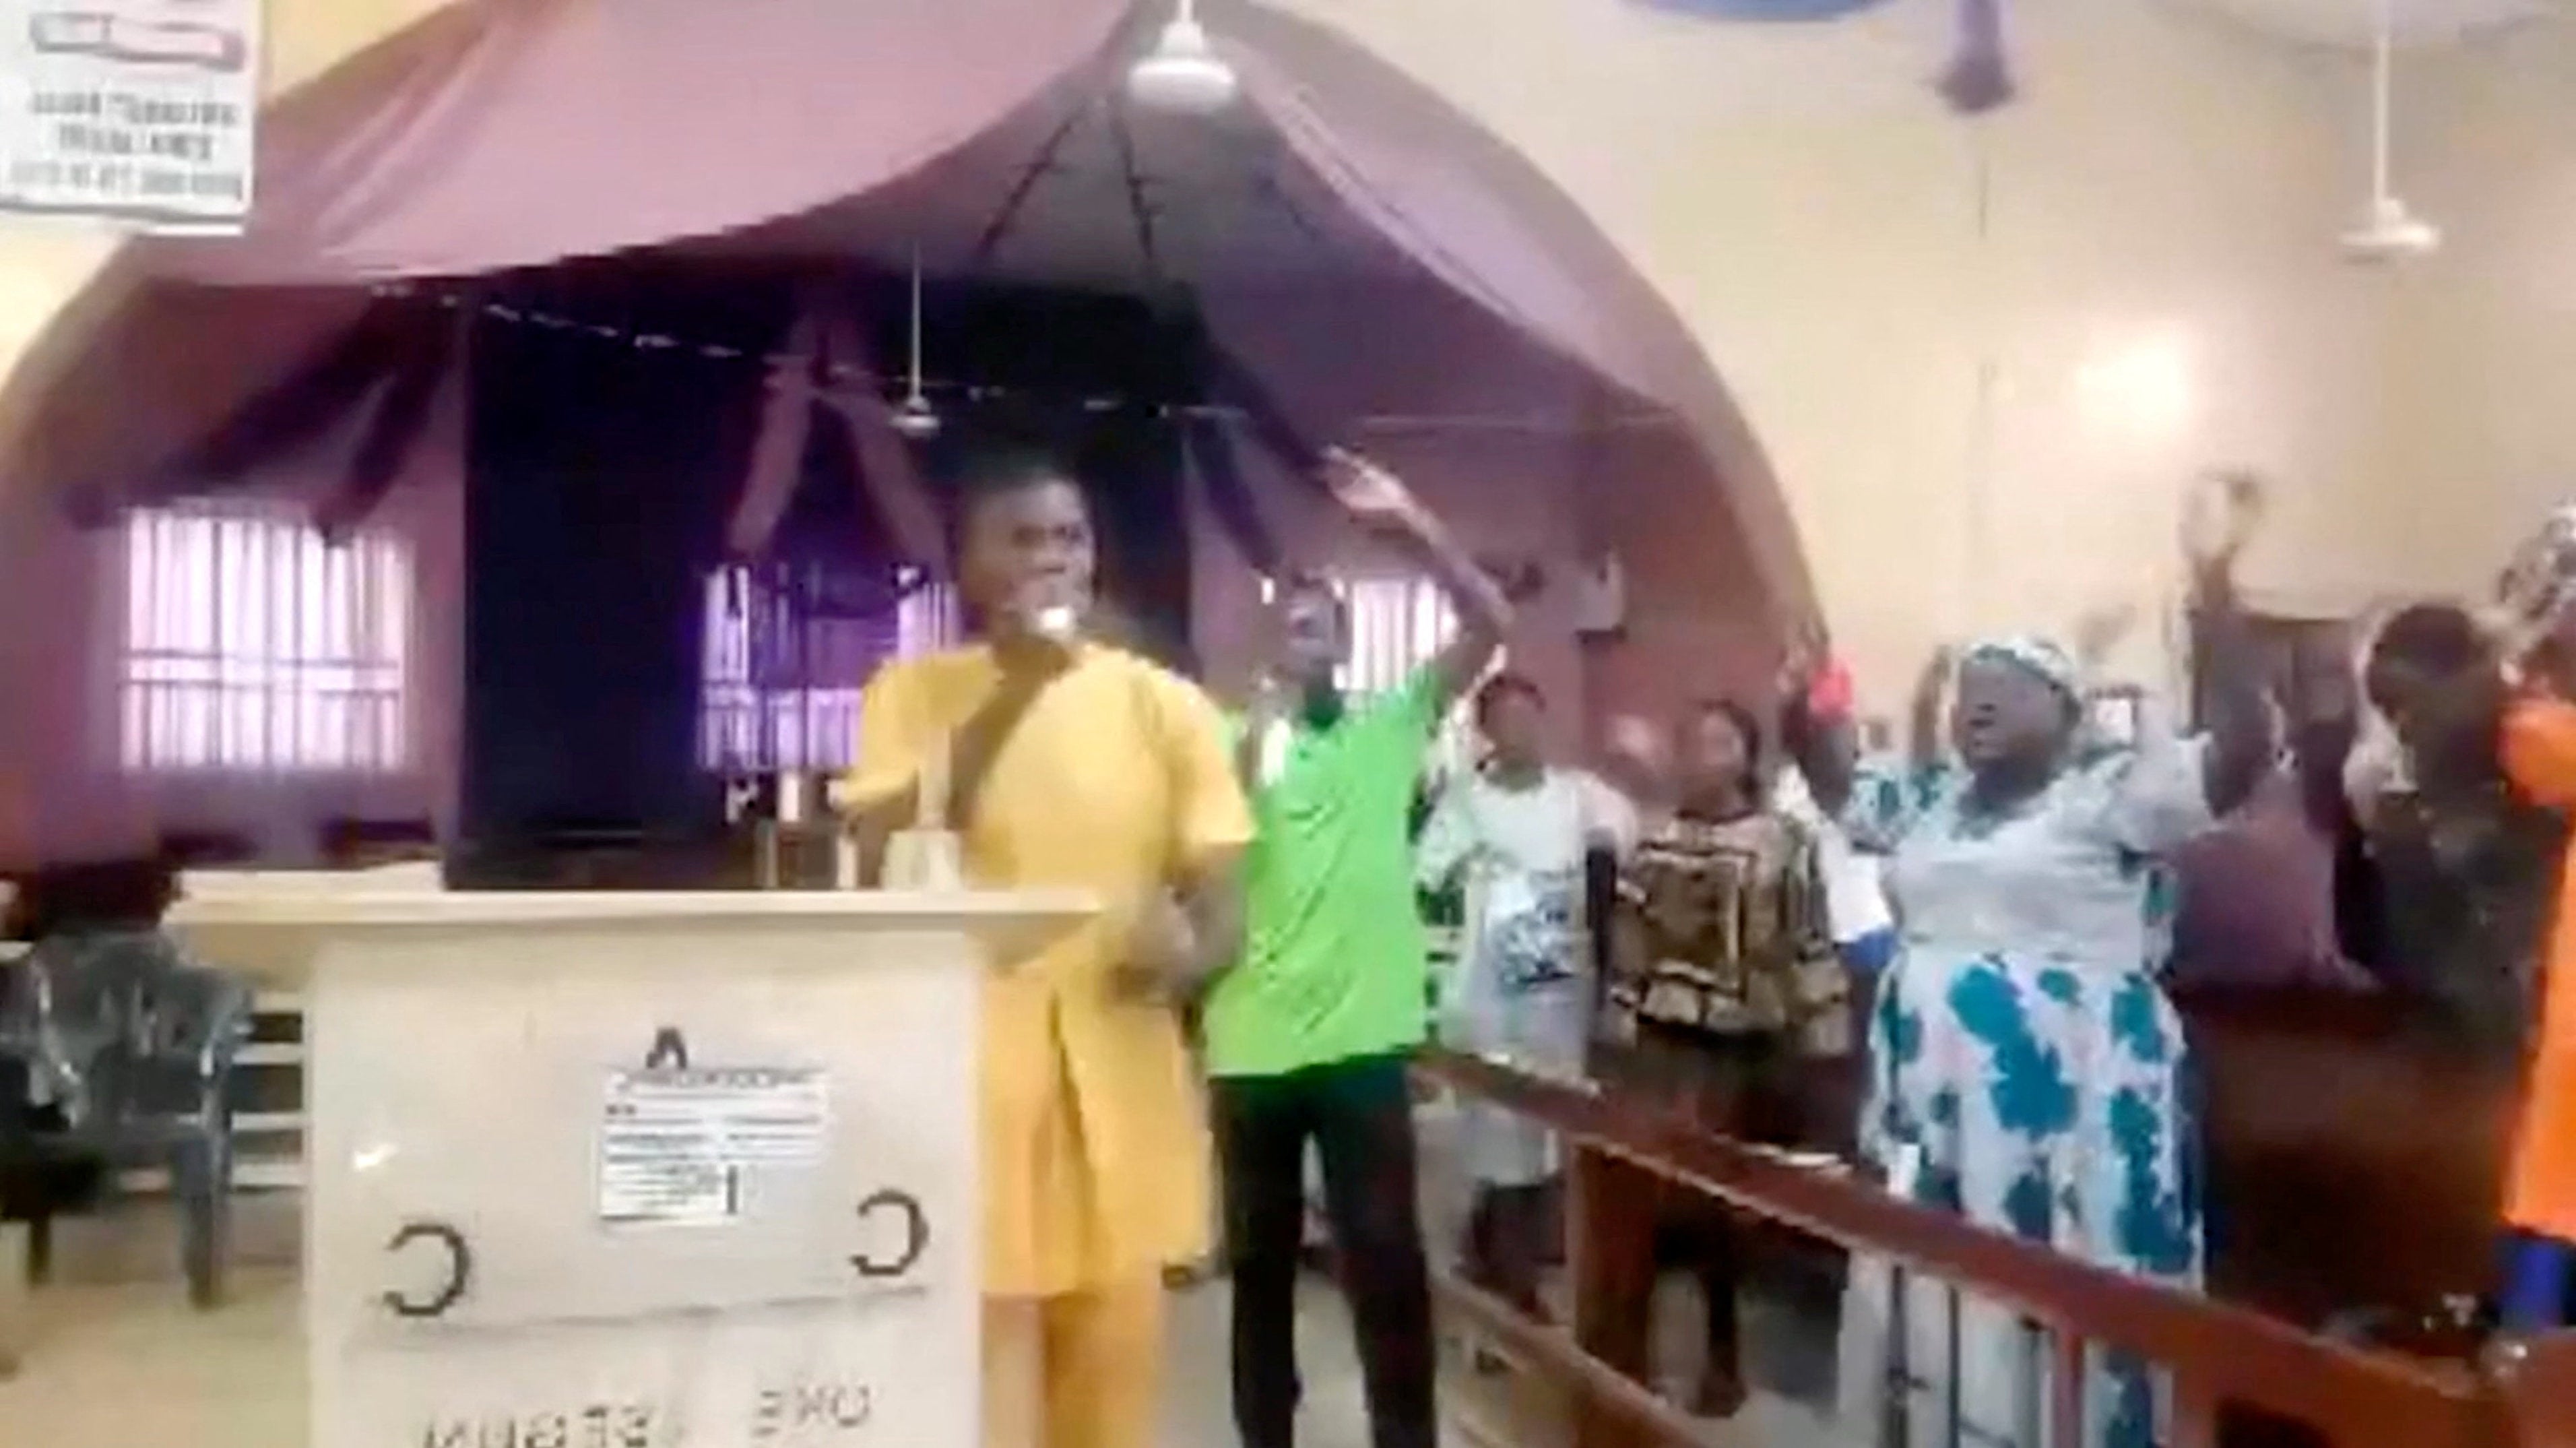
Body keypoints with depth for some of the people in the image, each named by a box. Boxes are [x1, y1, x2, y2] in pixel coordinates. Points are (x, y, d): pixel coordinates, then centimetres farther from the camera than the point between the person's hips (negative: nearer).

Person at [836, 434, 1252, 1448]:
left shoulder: (1165, 704, 5)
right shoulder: (911, 692, 3)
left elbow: (1223, 908, 4)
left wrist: (1186, 954, -21)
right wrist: (1008, 696, -16)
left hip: (1119, 1082, 2)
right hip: (964, 1080, -2)